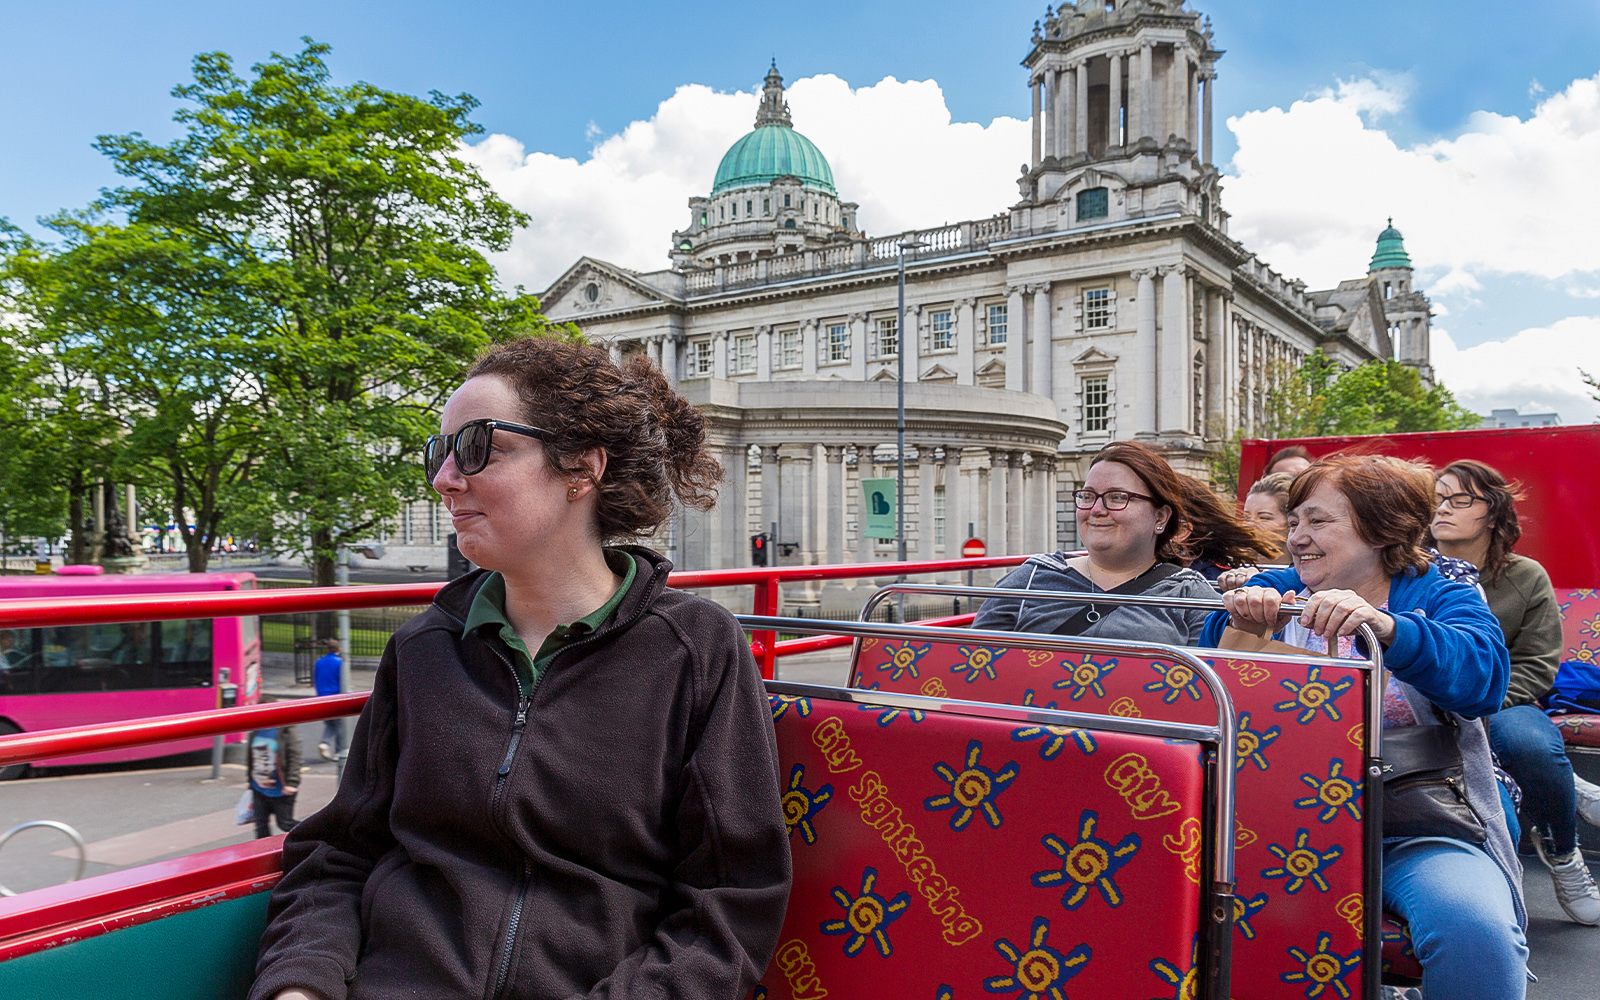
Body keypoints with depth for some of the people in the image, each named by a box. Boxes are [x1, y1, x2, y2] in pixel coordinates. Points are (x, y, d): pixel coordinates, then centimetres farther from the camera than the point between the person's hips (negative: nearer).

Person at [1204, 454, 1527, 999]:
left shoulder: (1440, 597, 6)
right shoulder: (1279, 590, 13)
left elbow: (1482, 674, -17)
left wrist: (1381, 626, -34)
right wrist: (1244, 631, -21)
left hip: (1423, 833, -1)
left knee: (1475, 931, -30)